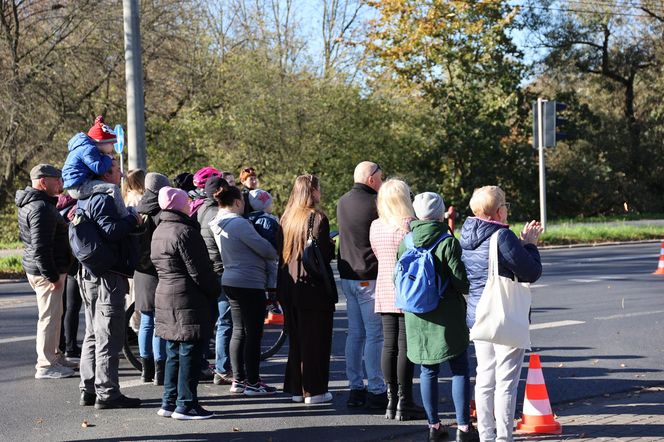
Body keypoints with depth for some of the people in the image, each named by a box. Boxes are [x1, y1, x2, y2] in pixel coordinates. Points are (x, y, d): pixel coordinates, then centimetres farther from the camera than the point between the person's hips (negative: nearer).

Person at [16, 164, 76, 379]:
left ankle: (54, 356, 31)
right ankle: (46, 365, 1)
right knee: (50, 316, -4)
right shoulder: (41, 208, -21)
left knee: (54, 314, 20)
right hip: (45, 271, -11)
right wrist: (52, 276, -21)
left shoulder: (30, 203, 13)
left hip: (35, 267, 11)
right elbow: (41, 247, -26)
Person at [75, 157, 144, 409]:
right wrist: (133, 220, -11)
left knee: (94, 334, 16)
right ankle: (107, 393, -4)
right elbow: (111, 230, -26)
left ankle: (89, 389, 20)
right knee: (109, 336, -6)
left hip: (88, 275, 10)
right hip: (108, 276, -10)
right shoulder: (104, 198, -15)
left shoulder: (85, 199, 16)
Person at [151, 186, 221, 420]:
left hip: (164, 296, 9)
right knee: (189, 352, -4)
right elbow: (199, 270, -16)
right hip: (187, 300, -9)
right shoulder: (184, 232, -16)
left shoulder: (159, 232, 14)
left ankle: (169, 402, 18)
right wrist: (214, 290, -2)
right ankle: (186, 405, -1)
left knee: (174, 353, 15)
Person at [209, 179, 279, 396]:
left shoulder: (218, 224, 9)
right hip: (250, 283, -9)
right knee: (253, 333, -2)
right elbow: (264, 248, -15)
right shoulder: (239, 223, -18)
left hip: (231, 281, 9)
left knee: (239, 331, 15)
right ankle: (252, 383, 1)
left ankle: (238, 380, 18)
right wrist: (278, 254, 5)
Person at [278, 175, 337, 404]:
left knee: (296, 337, 14)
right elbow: (324, 254, -16)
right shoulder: (317, 218, -13)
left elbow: (280, 251, 11)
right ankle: (313, 390, 3)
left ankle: (296, 388, 19)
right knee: (315, 338, 1)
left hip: (289, 287, 7)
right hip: (313, 287, -7)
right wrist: (332, 245, 3)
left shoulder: (287, 218, 8)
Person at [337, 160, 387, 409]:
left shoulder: (343, 202, 11)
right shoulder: (374, 203, -14)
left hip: (347, 276, 8)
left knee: (355, 333, 13)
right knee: (375, 335, -4)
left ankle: (355, 388, 16)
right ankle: (376, 392, -3)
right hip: (370, 278, -8)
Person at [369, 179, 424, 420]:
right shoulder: (410, 225, -12)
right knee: (405, 346, -3)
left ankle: (392, 400, 11)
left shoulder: (375, 226, 6)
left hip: (384, 293, 6)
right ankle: (404, 403, -1)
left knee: (389, 345, 8)